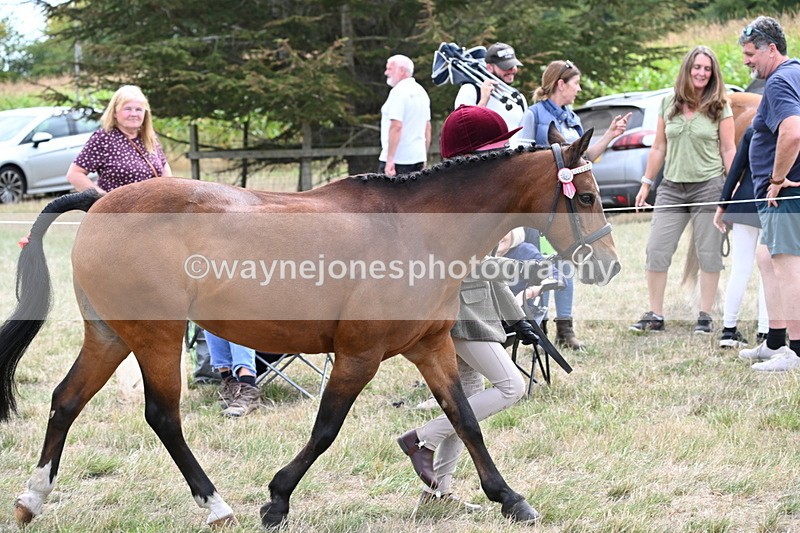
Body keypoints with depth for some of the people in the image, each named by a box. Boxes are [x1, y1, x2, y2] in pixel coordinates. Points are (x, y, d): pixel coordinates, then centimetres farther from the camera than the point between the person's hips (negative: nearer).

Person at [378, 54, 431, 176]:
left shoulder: (398, 92, -13)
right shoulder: (421, 92, 15)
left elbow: (396, 126, -21)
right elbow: (428, 128, 19)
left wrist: (390, 160, -23)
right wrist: (424, 158, 23)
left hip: (397, 158, -9)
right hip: (418, 157, 9)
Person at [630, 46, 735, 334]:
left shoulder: (720, 107, 1)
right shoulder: (668, 103, 8)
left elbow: (728, 150, 1)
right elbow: (659, 147, 13)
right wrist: (646, 183, 12)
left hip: (708, 187, -3)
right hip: (672, 188, 3)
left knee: (708, 254, 1)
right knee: (656, 251, -2)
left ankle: (705, 316, 10)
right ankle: (655, 315, 6)